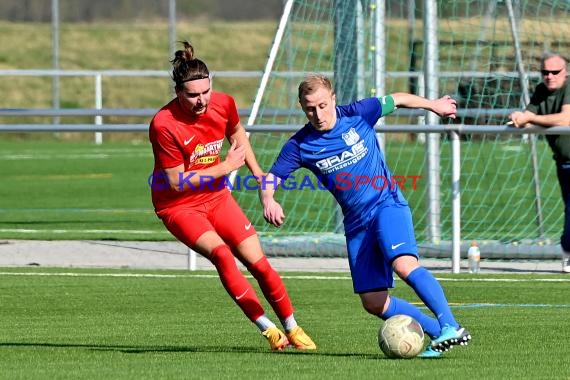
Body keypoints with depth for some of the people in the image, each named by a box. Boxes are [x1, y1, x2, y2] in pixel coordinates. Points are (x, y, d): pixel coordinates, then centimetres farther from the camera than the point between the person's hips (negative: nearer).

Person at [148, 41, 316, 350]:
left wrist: (257, 171, 17)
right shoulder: (164, 125, -26)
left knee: (259, 263, -1)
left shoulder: (223, 104, -10)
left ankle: (292, 328, 19)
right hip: (178, 206, -5)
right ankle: (267, 329, -22)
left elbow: (236, 132, 16)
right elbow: (177, 182, -21)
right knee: (221, 253, -28)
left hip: (217, 197, 5)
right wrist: (225, 167, -18)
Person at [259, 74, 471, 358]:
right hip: (356, 223, 4)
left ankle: (451, 327, -32)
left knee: (404, 265, -31)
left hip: (387, 204, -4)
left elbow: (396, 100, 11)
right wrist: (268, 201, -23)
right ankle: (438, 333, 5)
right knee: (373, 303, -4)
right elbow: (269, 179, 0)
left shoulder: (358, 114, -6)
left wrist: (434, 105, 24)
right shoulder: (300, 146, -3)